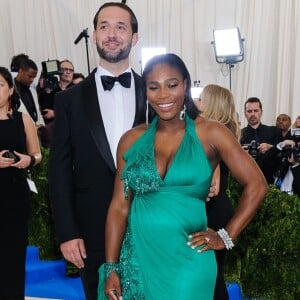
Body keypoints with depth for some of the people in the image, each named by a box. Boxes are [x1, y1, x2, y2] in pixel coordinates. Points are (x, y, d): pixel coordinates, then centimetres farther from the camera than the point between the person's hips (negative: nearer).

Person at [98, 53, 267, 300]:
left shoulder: (210, 134, -4)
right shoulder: (131, 140, 2)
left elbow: (256, 185, -2)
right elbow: (119, 206, 2)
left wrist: (226, 236, -3)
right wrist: (111, 267, 0)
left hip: (187, 258, -2)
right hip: (137, 256, 3)